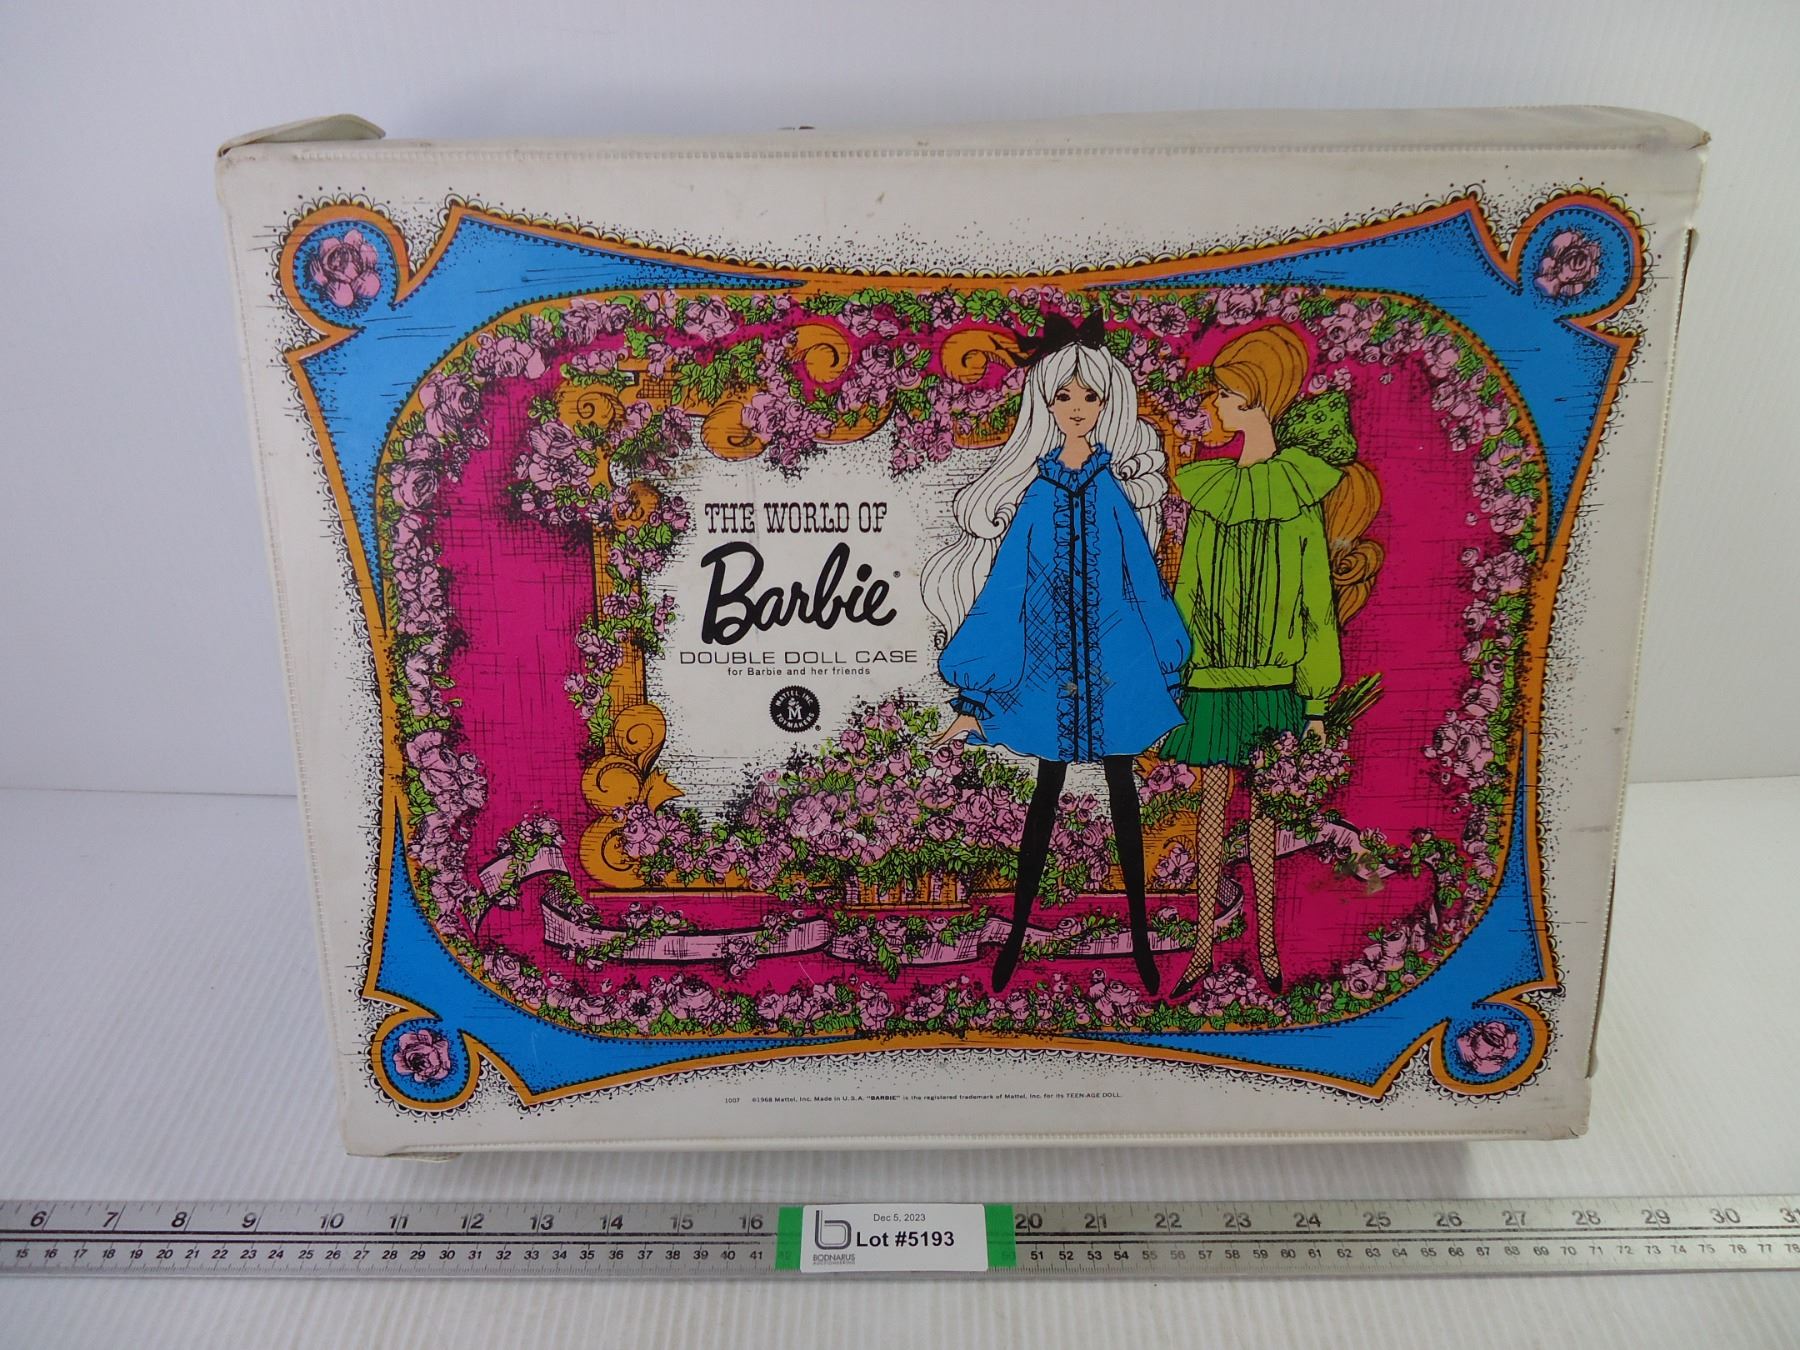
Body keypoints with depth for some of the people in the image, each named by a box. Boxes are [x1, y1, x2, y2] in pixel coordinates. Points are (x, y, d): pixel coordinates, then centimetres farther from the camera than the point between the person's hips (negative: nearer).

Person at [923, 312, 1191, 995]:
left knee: (1121, 785, 8)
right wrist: (975, 693, -2)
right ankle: (1018, 930, 21)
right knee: (1047, 785, 9)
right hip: (1049, 656, 0)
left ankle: (1139, 932, 18)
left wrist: (1164, 666, 3)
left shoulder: (1116, 483, 1)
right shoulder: (1034, 488, 1)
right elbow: (1009, 584, 0)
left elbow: (1142, 573, 5)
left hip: (1115, 655, 0)